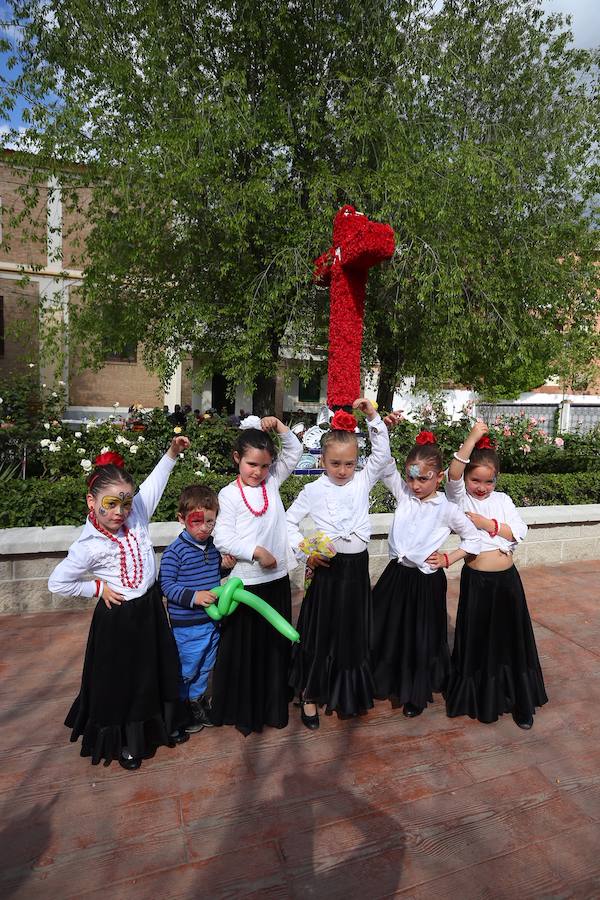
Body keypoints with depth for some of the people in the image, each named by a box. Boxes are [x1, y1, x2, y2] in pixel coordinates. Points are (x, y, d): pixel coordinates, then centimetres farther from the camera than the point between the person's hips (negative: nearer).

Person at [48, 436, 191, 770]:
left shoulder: (137, 515, -12)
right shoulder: (88, 547, -22)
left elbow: (154, 482, 2)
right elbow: (57, 583, -12)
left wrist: (172, 453, -2)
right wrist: (98, 588, -11)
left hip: (151, 607, 5)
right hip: (118, 615, -5)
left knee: (161, 667, 20)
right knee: (120, 677, 13)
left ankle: (166, 723, 44)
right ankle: (125, 741, 37)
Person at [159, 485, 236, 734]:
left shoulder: (214, 546, 1)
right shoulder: (174, 551, -19)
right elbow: (166, 585, -17)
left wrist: (225, 566, -5)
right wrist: (193, 596, -28)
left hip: (212, 620, 6)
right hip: (186, 624, -6)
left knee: (205, 666, 22)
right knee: (186, 668, 12)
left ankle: (198, 700, 43)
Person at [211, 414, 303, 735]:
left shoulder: (272, 481, 5)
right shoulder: (229, 494, -8)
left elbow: (294, 451, 9)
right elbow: (222, 538, -14)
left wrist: (278, 426, -3)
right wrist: (256, 551, -20)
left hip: (277, 579, 4)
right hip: (246, 581, -4)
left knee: (275, 644, 16)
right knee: (242, 648, 10)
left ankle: (273, 706, 34)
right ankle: (241, 710, 29)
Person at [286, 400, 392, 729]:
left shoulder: (362, 481, -1)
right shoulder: (313, 490, -7)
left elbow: (382, 454, -7)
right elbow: (288, 521, 0)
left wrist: (373, 417, -15)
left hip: (357, 567, 3)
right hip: (328, 567, -3)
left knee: (353, 633, 16)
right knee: (320, 632, 8)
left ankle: (346, 693, 38)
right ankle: (309, 694, 28)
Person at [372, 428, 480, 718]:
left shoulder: (447, 509, -10)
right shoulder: (403, 494, -3)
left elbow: (473, 538, 0)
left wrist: (447, 559, -7)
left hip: (426, 581, -3)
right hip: (395, 575, 4)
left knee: (421, 638, 12)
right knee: (386, 631, 15)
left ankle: (416, 694, 35)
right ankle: (386, 682, 40)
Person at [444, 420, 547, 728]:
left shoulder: (502, 499, 7)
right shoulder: (460, 499, -4)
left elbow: (520, 531, -1)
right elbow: (453, 474, -23)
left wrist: (488, 524, -13)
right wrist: (473, 437, -27)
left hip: (507, 579, 3)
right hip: (477, 579, -3)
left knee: (512, 639, 14)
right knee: (477, 640, 10)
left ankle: (519, 701, 31)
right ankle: (478, 699, 30)